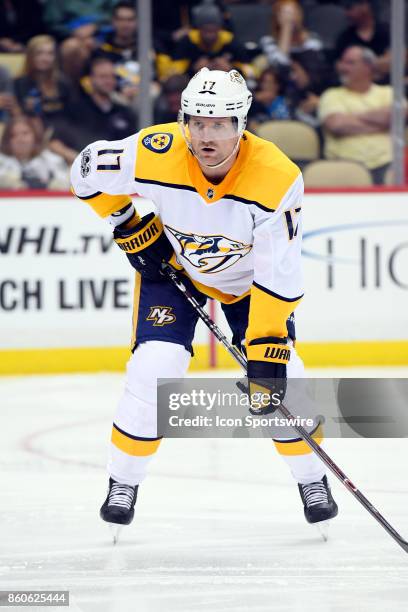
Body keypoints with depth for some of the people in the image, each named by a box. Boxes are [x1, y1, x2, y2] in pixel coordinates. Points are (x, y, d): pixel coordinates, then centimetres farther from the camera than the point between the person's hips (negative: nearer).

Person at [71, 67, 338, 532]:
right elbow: (88, 170, -13)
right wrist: (128, 228, -10)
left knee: (278, 371, -9)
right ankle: (123, 483, 2)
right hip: (170, 262, 0)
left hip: (247, 274, 0)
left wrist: (266, 348, -33)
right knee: (155, 365, -16)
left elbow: (277, 274, -31)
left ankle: (312, 480, 13)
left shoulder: (276, 179, -35)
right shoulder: (156, 154, -33)